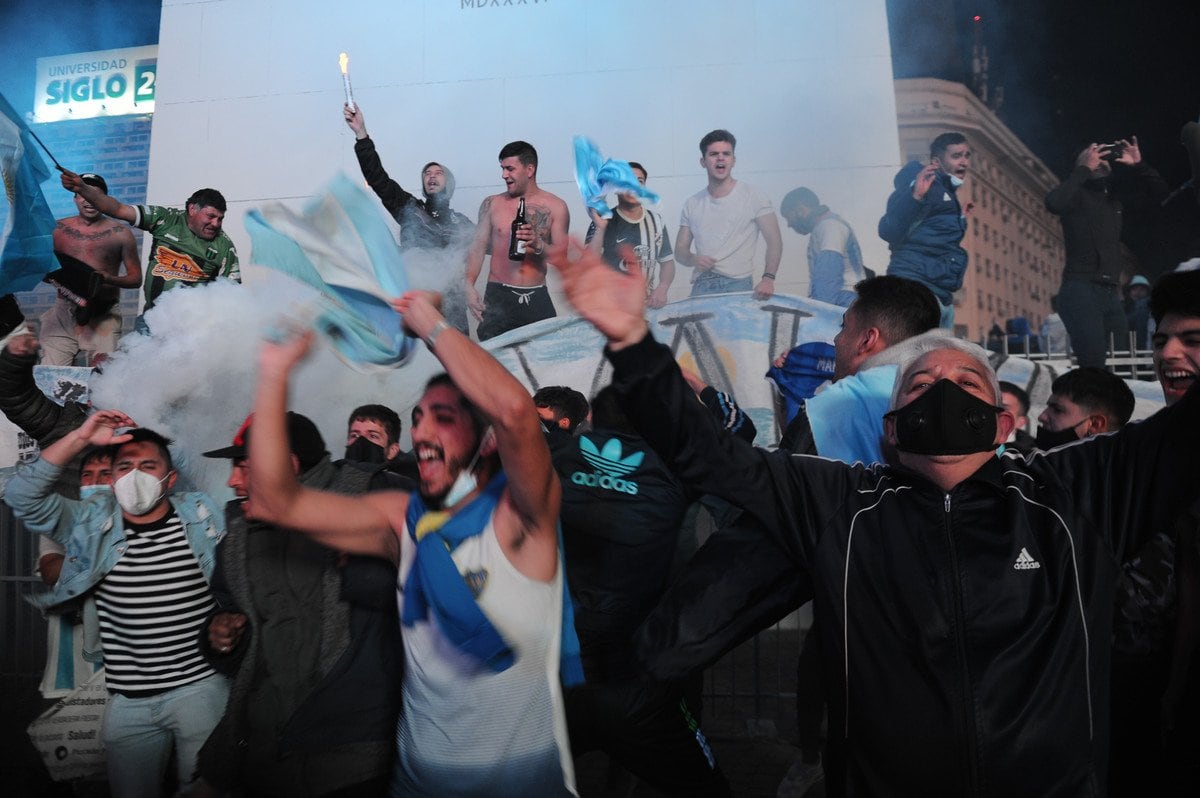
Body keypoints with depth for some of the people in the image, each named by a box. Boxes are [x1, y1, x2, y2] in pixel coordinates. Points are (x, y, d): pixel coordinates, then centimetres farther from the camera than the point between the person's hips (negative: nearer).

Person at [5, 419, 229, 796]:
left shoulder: (202, 515, 0)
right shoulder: (93, 522, 3)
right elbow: (23, 495, -7)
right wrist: (80, 438, -11)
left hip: (200, 689, -1)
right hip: (128, 701, 2)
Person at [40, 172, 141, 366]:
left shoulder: (120, 233, 3)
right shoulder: (58, 229, 10)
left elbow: (136, 278, 4)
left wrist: (109, 279, -15)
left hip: (103, 313, -2)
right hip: (64, 310, 2)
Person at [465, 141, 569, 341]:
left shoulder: (555, 207, 5)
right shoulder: (492, 204, 8)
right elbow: (478, 248, 7)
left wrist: (538, 245, -16)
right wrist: (469, 286, -6)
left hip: (537, 299, 0)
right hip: (497, 296, 0)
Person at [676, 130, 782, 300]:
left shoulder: (753, 196, 3)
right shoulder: (692, 203, 13)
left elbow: (774, 241, -2)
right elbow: (680, 250, 16)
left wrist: (768, 278, -18)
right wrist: (693, 259, -8)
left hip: (738, 285, -2)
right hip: (701, 287, 2)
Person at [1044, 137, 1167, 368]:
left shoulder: (1115, 192, 18)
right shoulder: (1078, 193, -1)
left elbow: (1159, 190, 23)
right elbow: (1054, 203, -23)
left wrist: (1138, 165, 8)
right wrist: (1084, 168, -13)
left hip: (1110, 292, 7)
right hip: (1081, 290, -7)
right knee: (1092, 365, -16)